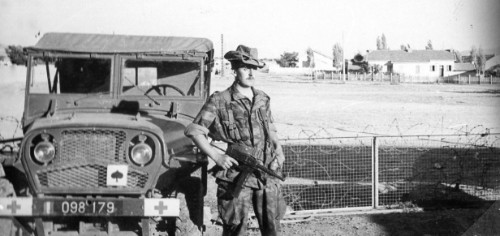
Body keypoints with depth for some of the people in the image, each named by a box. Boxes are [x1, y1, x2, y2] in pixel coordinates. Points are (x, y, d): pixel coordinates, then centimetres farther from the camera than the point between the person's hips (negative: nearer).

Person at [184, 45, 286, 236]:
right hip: (236, 176, -5)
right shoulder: (219, 102, -6)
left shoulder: (263, 99, 11)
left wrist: (278, 150, 6)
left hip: (267, 175, 5)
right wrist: (216, 156, -13)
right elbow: (193, 131, -6)